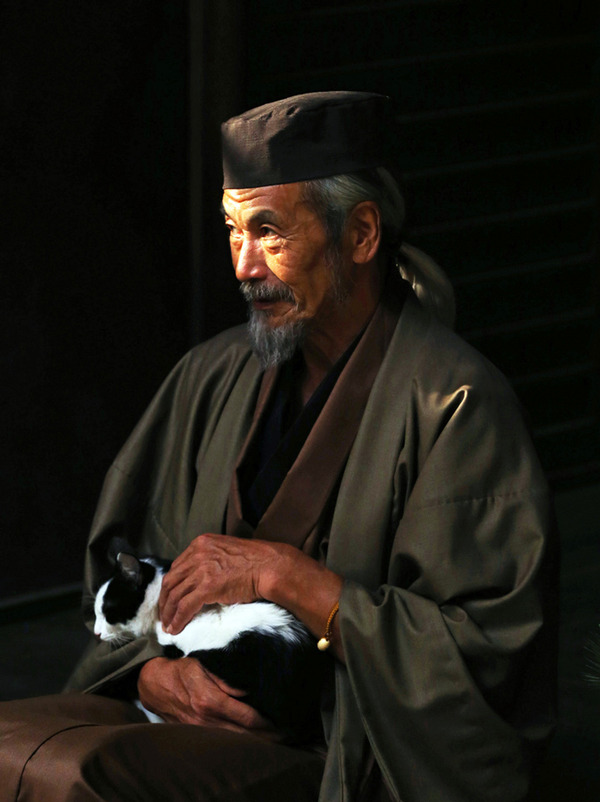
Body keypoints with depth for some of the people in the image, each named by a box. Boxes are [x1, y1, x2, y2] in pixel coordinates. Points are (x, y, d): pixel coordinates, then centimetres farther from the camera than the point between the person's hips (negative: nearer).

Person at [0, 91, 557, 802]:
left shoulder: (452, 403, -9)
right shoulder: (213, 377, 11)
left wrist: (284, 575, -17)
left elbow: (484, 654, -15)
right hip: (198, 716, 6)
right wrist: (151, 673, -9)